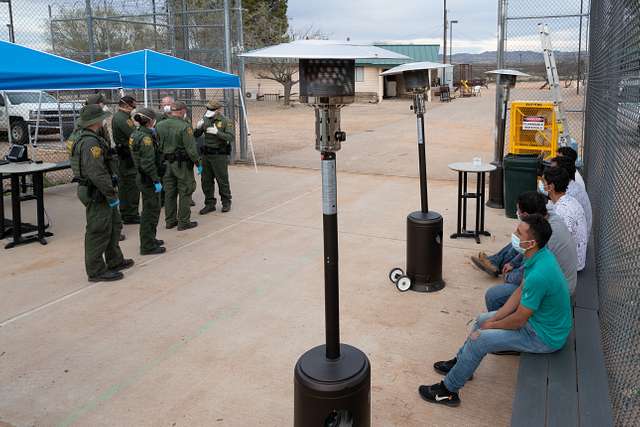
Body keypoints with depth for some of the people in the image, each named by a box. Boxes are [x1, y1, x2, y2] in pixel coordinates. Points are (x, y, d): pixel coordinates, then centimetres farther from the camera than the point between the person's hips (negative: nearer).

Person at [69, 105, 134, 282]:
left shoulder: (84, 138, 14)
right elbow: (97, 173, -26)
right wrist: (111, 195, -21)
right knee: (99, 231, -2)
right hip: (96, 194, -11)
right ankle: (96, 271, 7)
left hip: (99, 193, 11)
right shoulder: (90, 142, -21)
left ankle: (115, 261, 32)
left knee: (114, 225, 20)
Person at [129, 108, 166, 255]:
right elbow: (148, 163, -24)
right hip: (148, 178, -10)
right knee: (151, 211, -2)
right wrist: (156, 180, -20)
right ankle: (148, 246, 5)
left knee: (151, 210, 21)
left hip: (142, 177, 10)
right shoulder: (145, 137, -19)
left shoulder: (136, 134, 10)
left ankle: (150, 239, 33)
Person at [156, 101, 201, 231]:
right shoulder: (184, 126, -16)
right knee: (185, 193, 3)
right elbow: (191, 148, -17)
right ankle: (184, 222, 7)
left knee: (169, 193, 14)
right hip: (182, 164, -6)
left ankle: (170, 220, 22)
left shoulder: (160, 125, 2)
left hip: (167, 163, 6)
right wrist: (198, 163, -7)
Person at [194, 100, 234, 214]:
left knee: (222, 180, 3)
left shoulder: (225, 121, -7)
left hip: (220, 155, -5)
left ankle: (226, 203, 18)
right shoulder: (205, 120, 7)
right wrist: (198, 128, -14)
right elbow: (195, 135, 8)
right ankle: (210, 204, 19)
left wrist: (217, 132, -25)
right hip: (206, 154, 5)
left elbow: (231, 137, -15)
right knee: (206, 181, 8)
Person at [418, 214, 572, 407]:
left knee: (479, 339, -13)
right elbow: (521, 291, 7)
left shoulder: (538, 275, -36)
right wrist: (495, 318, 3)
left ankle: (448, 390, 3)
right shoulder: (540, 254, -5)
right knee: (482, 320, 16)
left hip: (545, 336, -9)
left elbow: (519, 320, -25)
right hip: (537, 316, 10)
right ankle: (460, 362, 36)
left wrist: (491, 325, -6)